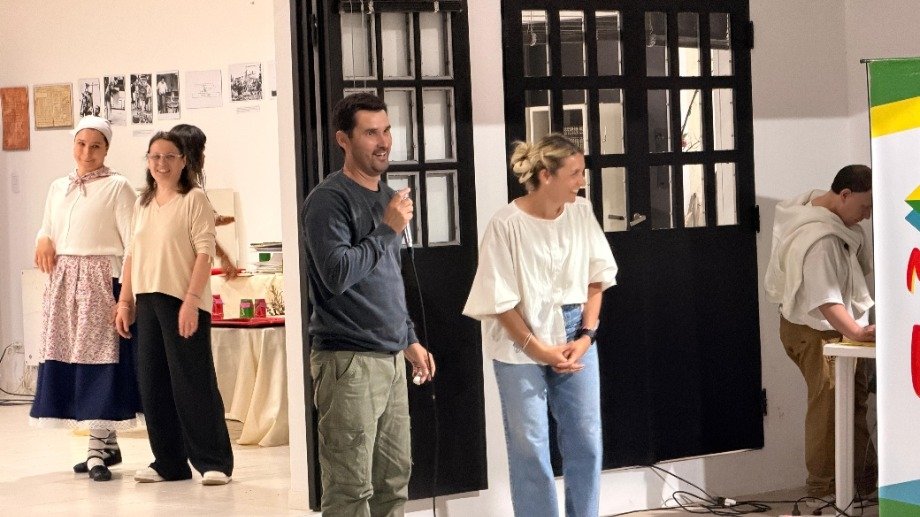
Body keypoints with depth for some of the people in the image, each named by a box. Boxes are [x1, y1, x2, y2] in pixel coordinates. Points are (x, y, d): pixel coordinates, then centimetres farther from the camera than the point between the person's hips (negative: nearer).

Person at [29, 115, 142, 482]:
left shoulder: (116, 187, -3)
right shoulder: (58, 188, 15)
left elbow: (133, 243, -8)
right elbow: (47, 228, 25)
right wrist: (43, 240, 0)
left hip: (100, 279, -6)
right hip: (63, 281, 6)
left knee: (98, 356, -8)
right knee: (66, 356, 6)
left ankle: (97, 450, -7)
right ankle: (108, 444, 15)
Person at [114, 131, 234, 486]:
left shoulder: (194, 199, -5)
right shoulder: (143, 203, 16)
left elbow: (205, 252, -11)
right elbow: (133, 254, 18)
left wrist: (192, 300, -18)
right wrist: (125, 301, 13)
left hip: (183, 301, -7)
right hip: (147, 301, 7)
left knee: (193, 383, -5)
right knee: (153, 385, 8)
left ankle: (214, 463, 1)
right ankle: (168, 463, 17)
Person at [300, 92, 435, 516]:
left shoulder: (386, 196, 17)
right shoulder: (328, 200, -10)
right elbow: (337, 273, -21)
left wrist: (409, 339, 23)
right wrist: (388, 230, -16)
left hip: (390, 359, 8)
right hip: (348, 362, -8)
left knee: (394, 478, 10)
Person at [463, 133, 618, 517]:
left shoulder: (581, 212, -3)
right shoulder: (508, 224, -16)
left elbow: (596, 279, 5)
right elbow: (500, 301, -13)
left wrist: (586, 336, -5)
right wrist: (538, 349, -13)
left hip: (575, 336, 4)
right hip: (521, 345, -4)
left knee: (586, 442, 8)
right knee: (529, 448, 1)